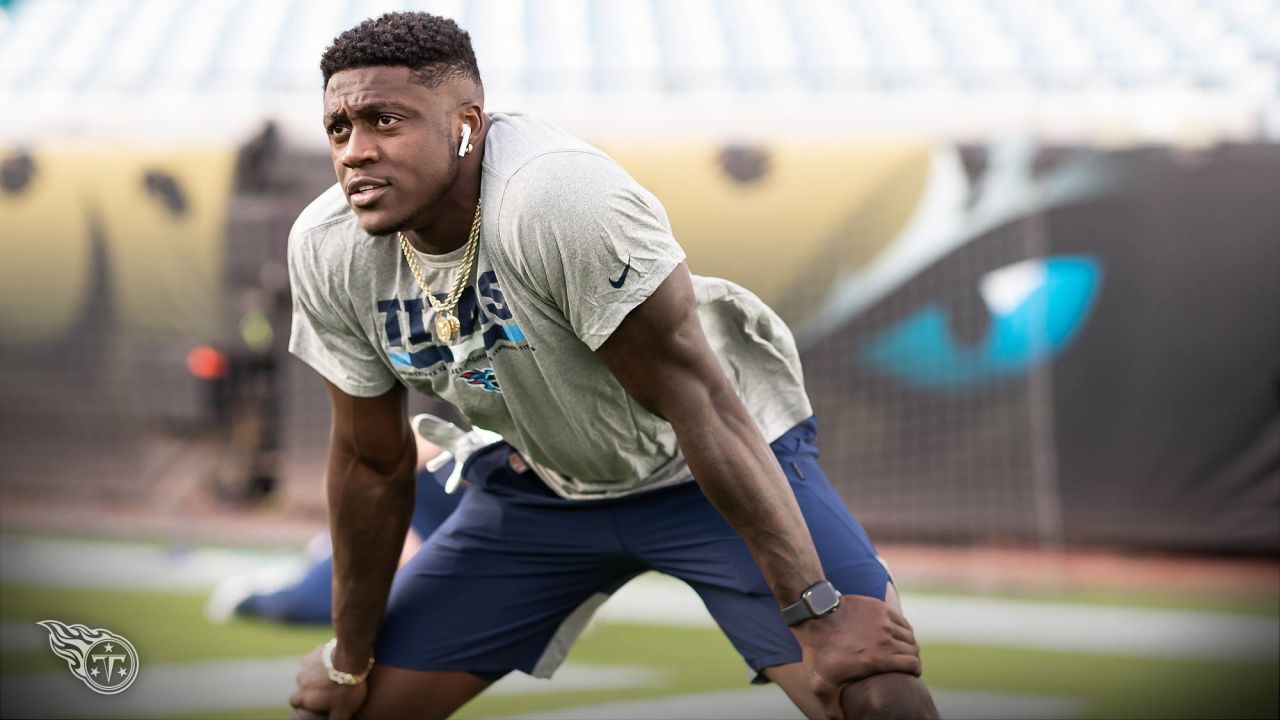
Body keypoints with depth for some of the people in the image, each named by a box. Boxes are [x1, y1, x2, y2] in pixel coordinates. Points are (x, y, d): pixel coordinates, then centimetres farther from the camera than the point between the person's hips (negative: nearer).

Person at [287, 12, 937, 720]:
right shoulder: (327, 251, -15)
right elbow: (373, 464, -2)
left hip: (714, 468, -5)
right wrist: (349, 661, 7)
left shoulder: (562, 197, -34)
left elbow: (698, 403, -31)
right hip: (543, 483, 5)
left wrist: (819, 612, -30)